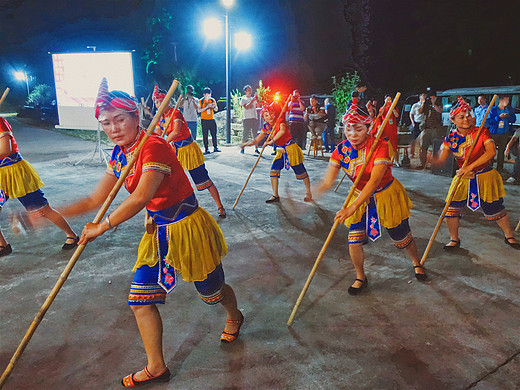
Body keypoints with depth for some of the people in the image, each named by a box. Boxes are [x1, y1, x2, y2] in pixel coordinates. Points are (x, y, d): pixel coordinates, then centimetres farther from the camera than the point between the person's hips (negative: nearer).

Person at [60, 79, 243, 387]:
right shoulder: (120, 154, 2)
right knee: (141, 300, 6)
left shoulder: (154, 147, -25)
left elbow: (141, 198, -34)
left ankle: (235, 317, 51)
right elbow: (96, 199, 6)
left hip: (187, 228, -7)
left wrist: (102, 227, -27)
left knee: (212, 292, 15)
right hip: (159, 231, 8)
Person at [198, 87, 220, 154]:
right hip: (204, 120, -2)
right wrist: (206, 107, -21)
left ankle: (215, 147, 9)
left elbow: (216, 110, 8)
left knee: (214, 134, 1)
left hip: (211, 120, 3)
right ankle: (206, 149, 1)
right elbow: (199, 110, -10)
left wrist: (214, 107, -14)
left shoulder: (213, 100, 7)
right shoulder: (201, 101, -1)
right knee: (205, 135, -3)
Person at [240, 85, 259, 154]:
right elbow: (246, 107, -10)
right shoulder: (243, 99, 6)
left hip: (255, 118, 4)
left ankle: (256, 148, 7)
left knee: (255, 134, 3)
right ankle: (242, 148, 2)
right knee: (245, 134, -5)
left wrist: (257, 99, -5)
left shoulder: (253, 98, 19)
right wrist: (252, 101, -13)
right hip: (247, 119, -4)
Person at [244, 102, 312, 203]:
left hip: (290, 148, -6)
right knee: (274, 170, -5)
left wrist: (272, 141, -38)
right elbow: (257, 140, 4)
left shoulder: (280, 121, -14)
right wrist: (246, 144, -10)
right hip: (280, 151, 6)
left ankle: (308, 193, 20)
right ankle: (275, 196, 5)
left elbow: (282, 130, -36)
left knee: (300, 171, 1)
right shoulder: (266, 127, 4)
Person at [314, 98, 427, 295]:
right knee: (354, 240, -7)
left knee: (401, 237, 13)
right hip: (360, 197, 3)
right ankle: (360, 277, 19)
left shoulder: (379, 147, -27)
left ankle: (417, 262, 46)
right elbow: (328, 180, -18)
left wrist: (352, 208, -42)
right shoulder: (341, 150, -13)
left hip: (386, 196, -3)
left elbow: (374, 182, -34)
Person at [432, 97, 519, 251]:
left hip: (485, 176, -2)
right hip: (463, 178, 2)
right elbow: (440, 159, -9)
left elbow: (491, 152, -22)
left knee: (495, 209, 7)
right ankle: (454, 239, 17)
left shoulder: (482, 132, -9)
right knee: (452, 208, -4)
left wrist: (470, 166, -30)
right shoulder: (451, 138, -3)